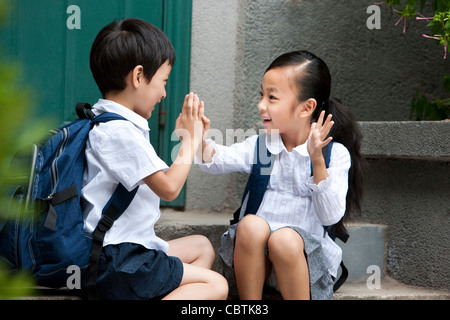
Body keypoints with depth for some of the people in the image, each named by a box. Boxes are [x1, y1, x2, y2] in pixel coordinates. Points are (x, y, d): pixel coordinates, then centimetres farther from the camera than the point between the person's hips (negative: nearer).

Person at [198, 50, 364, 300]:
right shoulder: (259, 145, 9)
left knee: (285, 239, -33)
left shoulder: (335, 153, -2)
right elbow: (218, 160, -7)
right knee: (250, 224, -28)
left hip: (305, 256, -3)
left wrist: (317, 161, -22)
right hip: (257, 255, 3)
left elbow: (331, 216, -12)